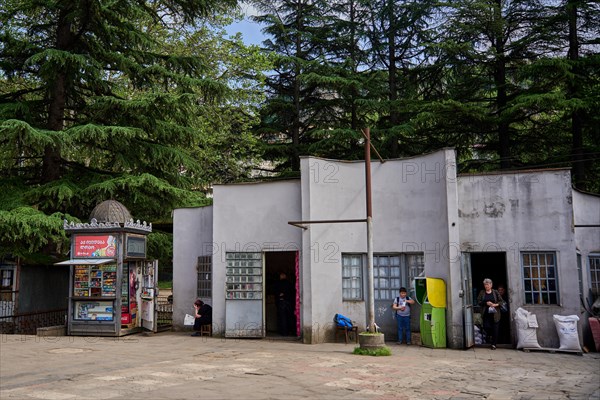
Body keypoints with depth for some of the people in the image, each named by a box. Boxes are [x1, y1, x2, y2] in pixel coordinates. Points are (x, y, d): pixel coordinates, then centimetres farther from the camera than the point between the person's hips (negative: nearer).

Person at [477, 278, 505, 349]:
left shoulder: (495, 292, 4)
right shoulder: (482, 293, 7)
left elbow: (501, 301, 4)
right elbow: (478, 301, 2)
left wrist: (496, 304, -15)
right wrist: (486, 303, -13)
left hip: (494, 314, -1)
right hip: (486, 314, 1)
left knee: (495, 329, -2)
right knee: (486, 327, -9)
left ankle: (494, 344, 9)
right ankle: (490, 335, 26)